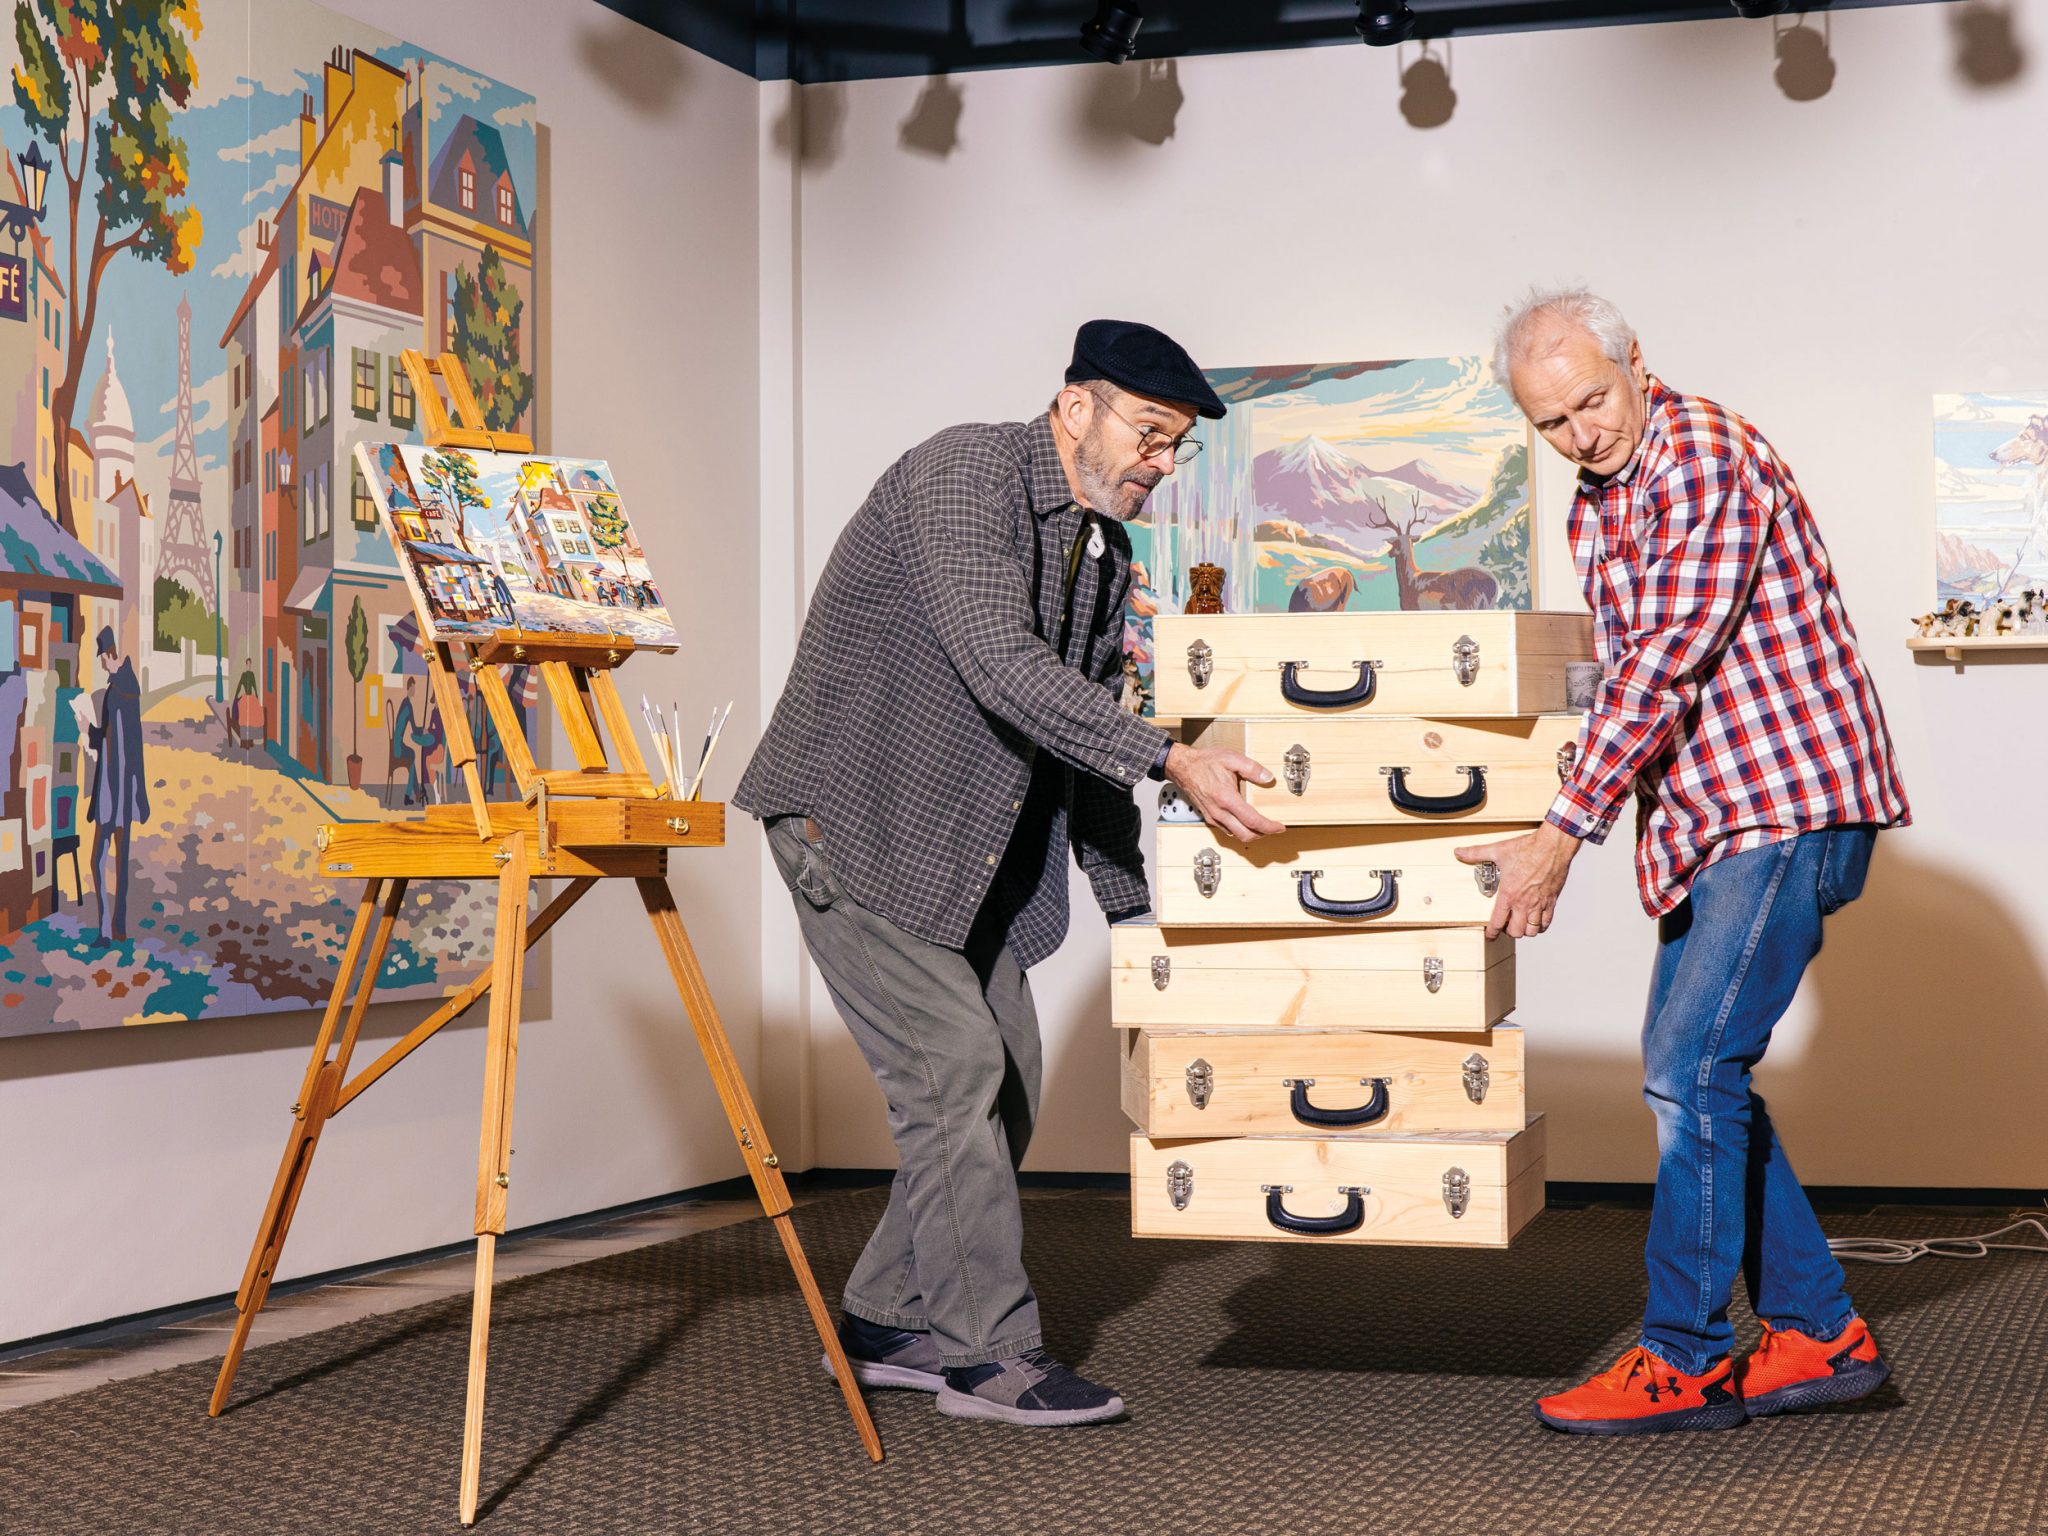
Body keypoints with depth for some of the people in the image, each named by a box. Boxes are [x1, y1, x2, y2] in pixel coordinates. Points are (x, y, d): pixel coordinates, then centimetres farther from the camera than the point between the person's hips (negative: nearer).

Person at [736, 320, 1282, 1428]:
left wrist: (1139, 905, 12)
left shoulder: (1105, 553, 10)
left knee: (1004, 1079, 7)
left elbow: (1084, 732, 17)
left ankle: (887, 1323, 19)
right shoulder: (963, 476, -17)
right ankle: (986, 1349, -4)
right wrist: (1170, 761, -36)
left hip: (967, 843, 9)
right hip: (856, 819, -9)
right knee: (954, 1063, -12)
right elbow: (1002, 666, -31)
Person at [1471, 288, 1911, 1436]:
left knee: (1693, 1071, -12)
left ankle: (1685, 1362, -4)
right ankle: (1822, 1337, 17)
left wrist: (1566, 831, -20)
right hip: (1711, 815, 10)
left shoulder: (1707, 457, -16)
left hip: (1789, 803, -10)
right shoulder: (1597, 505, 14)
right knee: (1695, 1074, 9)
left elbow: (1667, 664, -21)